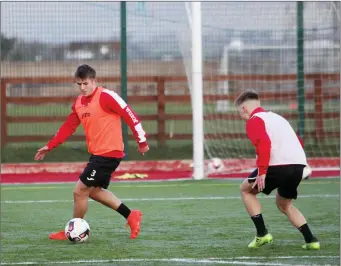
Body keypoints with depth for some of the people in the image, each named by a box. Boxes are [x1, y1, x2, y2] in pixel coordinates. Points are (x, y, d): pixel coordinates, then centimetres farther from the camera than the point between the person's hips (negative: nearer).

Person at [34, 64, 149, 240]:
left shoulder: (106, 97, -16)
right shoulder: (79, 103, 10)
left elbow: (130, 116, -14)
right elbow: (68, 127, 16)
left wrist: (142, 142, -10)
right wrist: (49, 146, 11)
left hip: (109, 153, -9)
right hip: (97, 153, 9)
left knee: (80, 191, -5)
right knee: (94, 191, 18)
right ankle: (131, 216, 25)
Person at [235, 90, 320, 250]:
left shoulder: (254, 121, 0)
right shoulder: (275, 117, 27)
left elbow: (263, 143, -17)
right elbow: (296, 141, 26)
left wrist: (261, 172, -19)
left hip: (278, 165, -8)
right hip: (299, 164, 8)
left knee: (246, 190, 15)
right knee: (284, 205, 27)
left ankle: (262, 234, 5)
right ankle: (311, 240, 13)